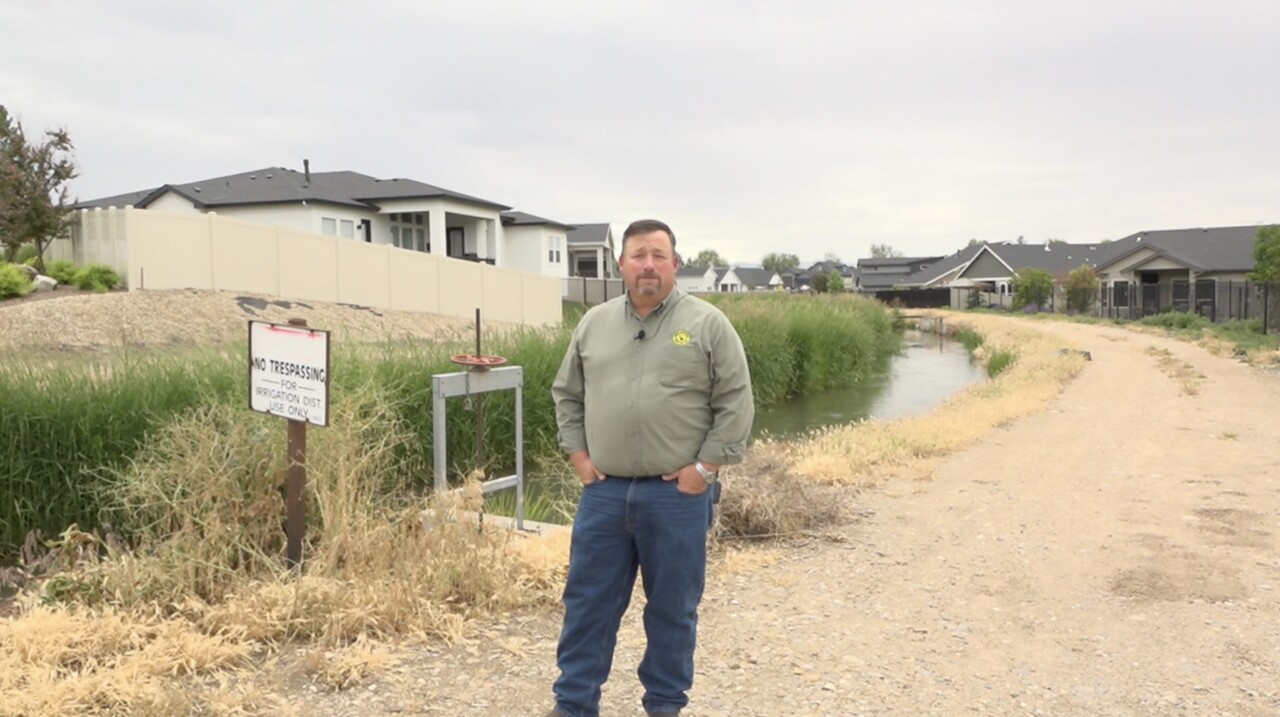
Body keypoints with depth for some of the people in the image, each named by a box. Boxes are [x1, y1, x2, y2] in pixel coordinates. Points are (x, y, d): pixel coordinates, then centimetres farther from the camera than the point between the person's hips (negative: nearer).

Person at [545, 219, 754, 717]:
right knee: (588, 601, 10)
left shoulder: (708, 325, -3)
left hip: (677, 494, -3)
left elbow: (735, 403, -5)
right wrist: (578, 455, 5)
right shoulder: (594, 324, 8)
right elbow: (567, 394, 15)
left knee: (672, 607, 10)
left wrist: (705, 467, -10)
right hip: (603, 492, 3)